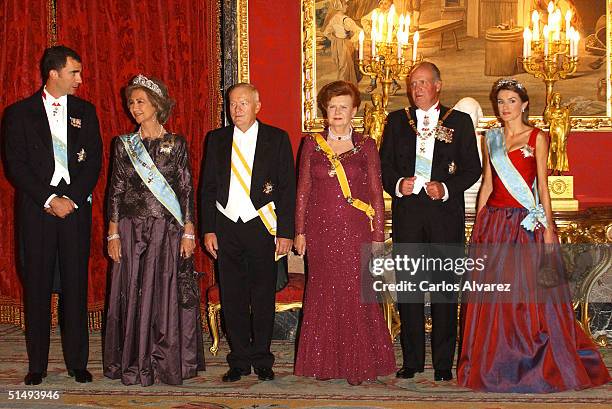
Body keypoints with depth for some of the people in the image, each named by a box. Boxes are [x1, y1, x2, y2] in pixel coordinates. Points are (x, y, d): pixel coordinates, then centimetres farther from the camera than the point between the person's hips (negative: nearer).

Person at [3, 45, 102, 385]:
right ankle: (37, 364, 10)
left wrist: (71, 199, -7)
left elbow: (94, 161, 5)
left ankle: (77, 362, 9)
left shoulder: (85, 111, 10)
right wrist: (49, 200, -11)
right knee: (37, 286, 2)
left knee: (76, 284, 2)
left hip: (75, 205, 2)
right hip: (36, 208, -1)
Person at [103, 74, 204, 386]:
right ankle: (135, 365, 12)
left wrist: (188, 232, -4)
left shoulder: (176, 144, 3)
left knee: (169, 296, 0)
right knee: (132, 296, 3)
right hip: (132, 229, 1)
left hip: (168, 230, -1)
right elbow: (116, 190, 5)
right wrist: (113, 235, -1)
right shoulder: (123, 144, 7)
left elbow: (186, 189, 2)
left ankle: (169, 363, 11)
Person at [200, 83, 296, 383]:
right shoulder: (216, 139, 8)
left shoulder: (277, 139, 1)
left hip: (262, 226, -2)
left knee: (263, 297, 5)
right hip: (226, 226, 2)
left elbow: (288, 188, -1)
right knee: (232, 298, 5)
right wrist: (208, 230, 2)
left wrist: (286, 232, -7)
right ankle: (239, 361, 17)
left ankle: (261, 360, 18)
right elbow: (207, 187, 10)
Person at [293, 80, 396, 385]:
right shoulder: (312, 144, 7)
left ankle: (358, 363, 13)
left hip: (355, 230, -1)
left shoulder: (366, 146, 3)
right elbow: (303, 191, 8)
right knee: (323, 295, 6)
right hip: (320, 230, 2)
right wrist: (300, 232, 3)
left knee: (355, 294, 0)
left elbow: (376, 194, 3)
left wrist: (378, 237, -2)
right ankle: (325, 363, 18)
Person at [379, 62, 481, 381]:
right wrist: (397, 184, -10)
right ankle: (412, 359, 13)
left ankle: (443, 361, 11)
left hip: (445, 213, -1)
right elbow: (384, 164, 10)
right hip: (407, 213, 2)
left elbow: (472, 168, 3)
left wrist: (446, 188, -12)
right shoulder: (396, 120, 11)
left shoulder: (459, 121, 6)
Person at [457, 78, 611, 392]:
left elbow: (542, 185, -2)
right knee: (493, 296, 4)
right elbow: (486, 183, 14)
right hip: (494, 222, 4)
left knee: (530, 294, -2)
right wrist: (478, 225, 10)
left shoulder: (537, 137, 2)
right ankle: (495, 364, 15)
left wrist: (548, 227, -8)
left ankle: (542, 365, 10)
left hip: (526, 222, -4)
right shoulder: (490, 139, 12)